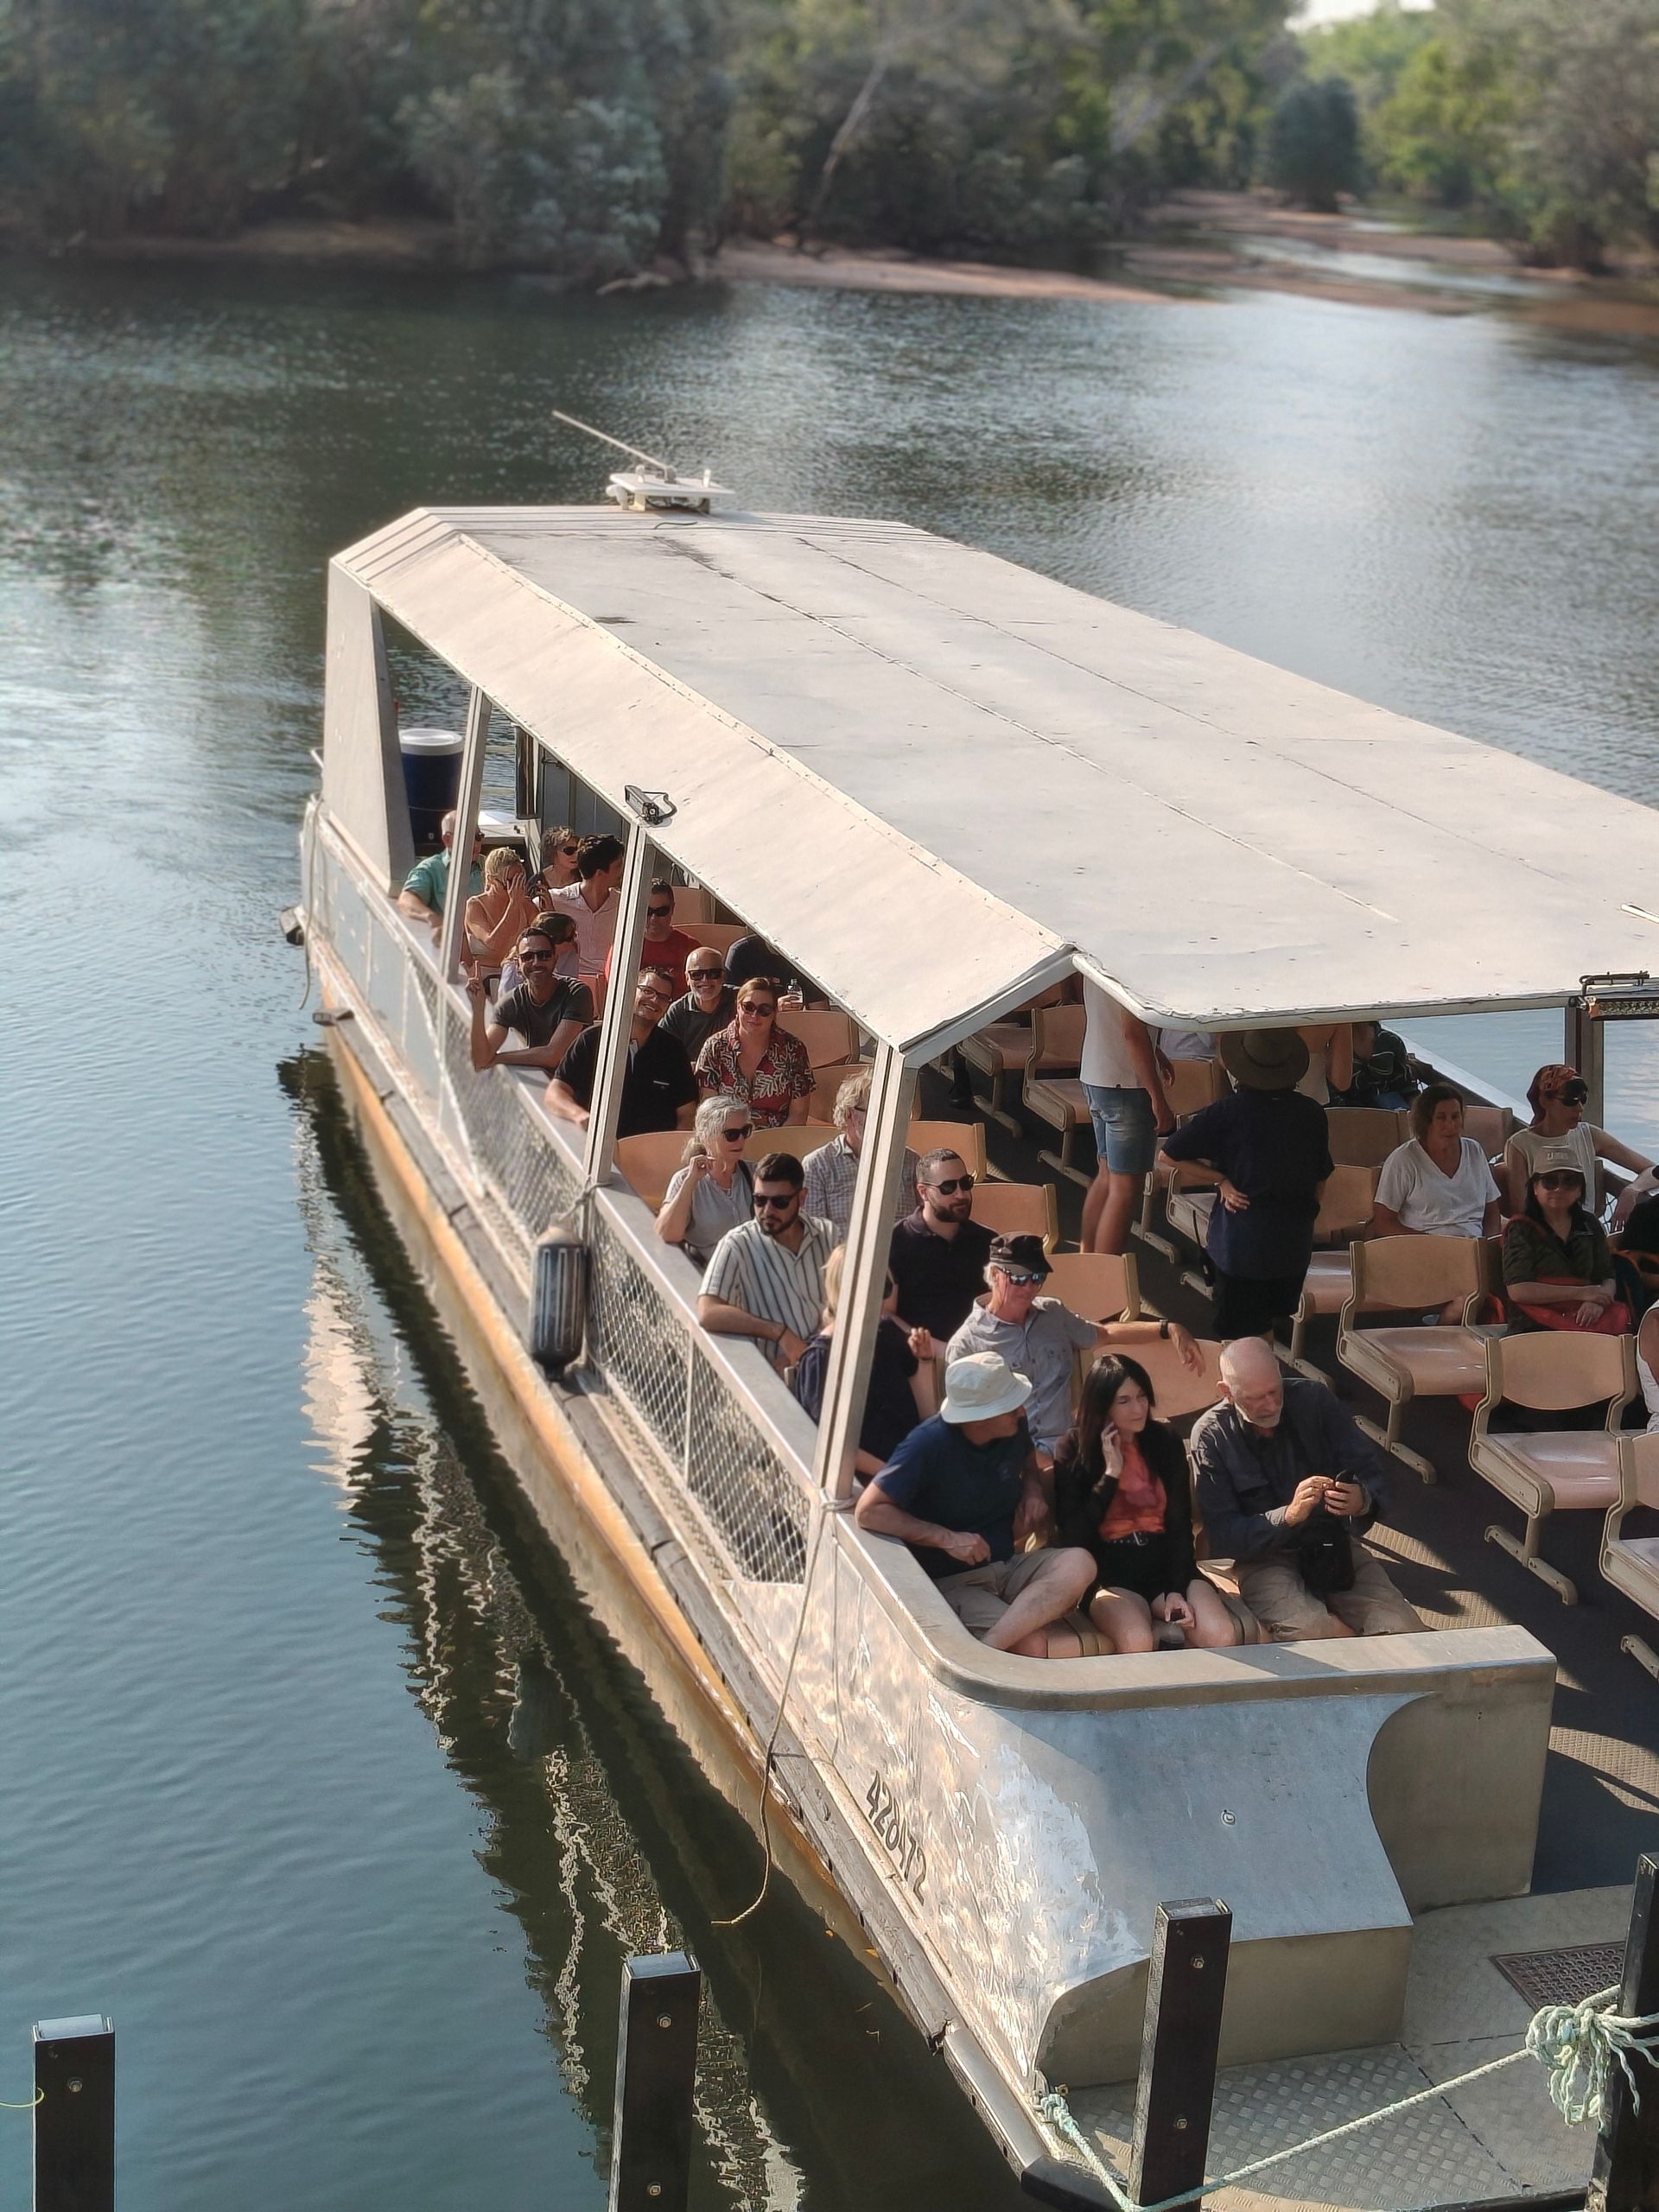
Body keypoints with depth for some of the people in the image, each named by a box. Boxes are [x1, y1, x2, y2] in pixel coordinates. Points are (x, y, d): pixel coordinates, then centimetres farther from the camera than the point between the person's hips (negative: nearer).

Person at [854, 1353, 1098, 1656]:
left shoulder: (1014, 1428, 2)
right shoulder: (929, 1445, -17)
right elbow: (868, 1512, -21)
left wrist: (1033, 1487, 3)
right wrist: (947, 1539, -25)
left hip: (1008, 1565, 8)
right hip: (952, 1583, -8)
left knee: (1079, 1563, -28)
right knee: (1033, 1646, -36)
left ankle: (989, 1644, -36)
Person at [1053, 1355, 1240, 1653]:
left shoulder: (1166, 1441, 7)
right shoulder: (1074, 1449, 1)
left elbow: (1181, 1525, 4)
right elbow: (1072, 1534, -6)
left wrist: (1176, 1590, -10)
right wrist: (1111, 1474, -9)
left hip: (1166, 1565, 3)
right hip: (1110, 1577, -3)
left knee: (1221, 1636, -24)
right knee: (1136, 1642, -35)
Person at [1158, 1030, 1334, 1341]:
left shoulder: (1227, 1112, -13)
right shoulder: (1311, 1114, -2)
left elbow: (1169, 1155, -12)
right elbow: (1320, 1181, 9)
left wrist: (1221, 1180, -4)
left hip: (1240, 1242, -4)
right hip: (1294, 1242, 4)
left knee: (1239, 1339, 5)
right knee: (1265, 1329, 23)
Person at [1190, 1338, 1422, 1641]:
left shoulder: (1312, 1400, -1)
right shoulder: (1211, 1436, -8)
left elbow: (1374, 1474, -1)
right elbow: (1222, 1536, -13)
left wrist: (1363, 1500, -26)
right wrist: (1289, 1516, -29)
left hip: (1333, 1545, 3)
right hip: (1262, 1558, -3)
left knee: (1401, 1629, -21)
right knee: (1311, 1628, -33)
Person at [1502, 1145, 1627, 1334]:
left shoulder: (1589, 1225, 19)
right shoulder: (1521, 1229, 3)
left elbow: (1608, 1279, 17)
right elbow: (1517, 1290, -9)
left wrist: (1597, 1301, -9)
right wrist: (1582, 1293, -8)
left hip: (1584, 1317, 6)